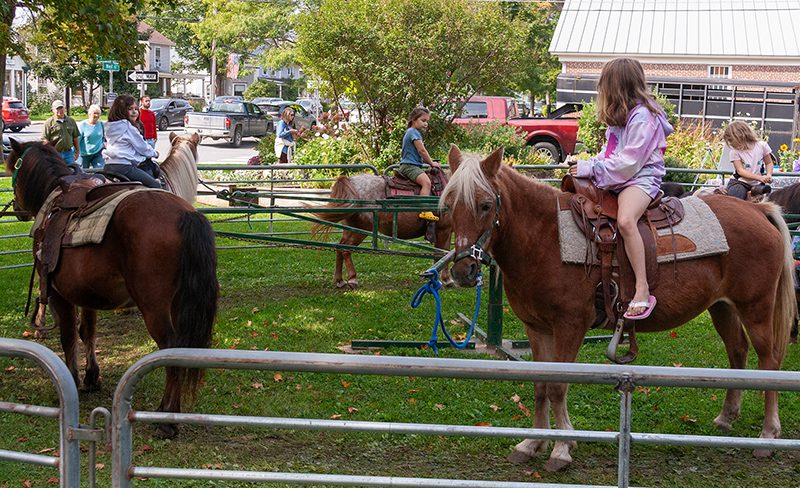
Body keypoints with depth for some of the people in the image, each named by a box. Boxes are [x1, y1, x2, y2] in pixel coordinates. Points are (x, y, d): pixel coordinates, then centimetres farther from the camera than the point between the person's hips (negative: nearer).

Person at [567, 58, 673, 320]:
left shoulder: (642, 116, -15)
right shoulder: (623, 115, 17)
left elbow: (629, 162, -20)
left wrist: (591, 168, -17)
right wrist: (585, 165, 3)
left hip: (642, 178, -11)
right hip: (615, 178, 11)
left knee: (625, 220, -36)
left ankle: (642, 291, -36)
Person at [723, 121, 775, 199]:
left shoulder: (762, 145, -2)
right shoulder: (735, 151, -7)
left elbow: (769, 163, 10)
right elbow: (740, 171, -12)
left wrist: (768, 175, -12)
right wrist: (760, 178, -22)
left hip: (757, 184, 3)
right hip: (740, 182, -2)